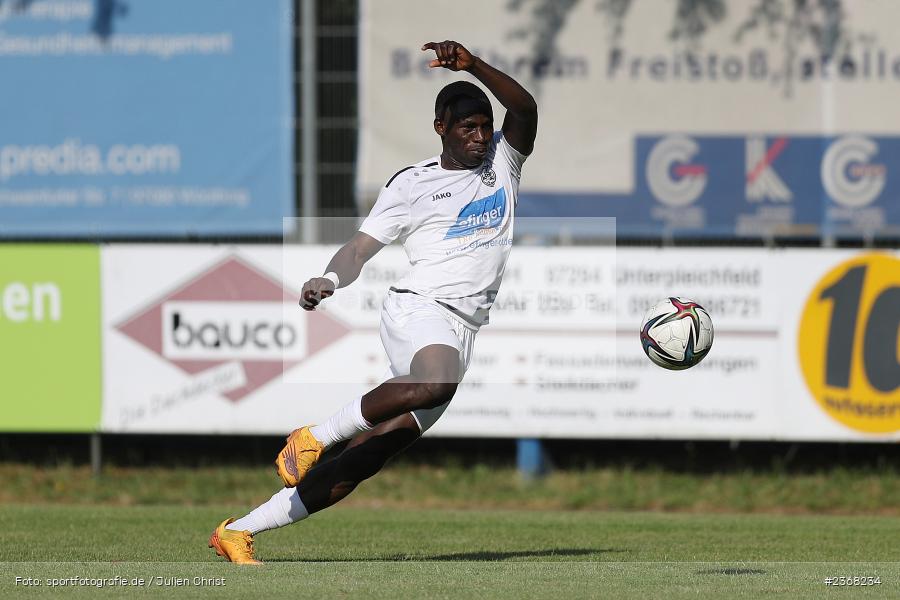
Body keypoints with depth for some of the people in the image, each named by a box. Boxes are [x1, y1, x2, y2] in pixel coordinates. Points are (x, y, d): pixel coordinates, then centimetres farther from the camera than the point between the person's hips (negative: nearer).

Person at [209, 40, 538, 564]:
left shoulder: (503, 164, 15)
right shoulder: (411, 184, 4)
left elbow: (525, 111, -2)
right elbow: (361, 247, 0)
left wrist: (473, 65, -17)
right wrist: (328, 280, -22)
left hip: (462, 335, 4)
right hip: (418, 307, -4)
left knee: (365, 459, -2)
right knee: (437, 380, -41)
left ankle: (239, 531, 3)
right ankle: (314, 437, -27)